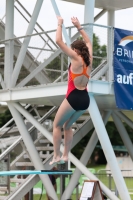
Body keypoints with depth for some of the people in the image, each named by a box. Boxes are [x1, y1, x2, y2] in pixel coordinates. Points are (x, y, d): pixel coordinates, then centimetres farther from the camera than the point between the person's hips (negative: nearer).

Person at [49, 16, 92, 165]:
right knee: (67, 126, 21)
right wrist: (79, 27, 31)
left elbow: (59, 41, -9)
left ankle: (56, 156, 3)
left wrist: (60, 24, 2)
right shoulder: (89, 59, 8)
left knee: (57, 125, 8)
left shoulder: (76, 58, -8)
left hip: (74, 97, -7)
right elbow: (88, 42, 28)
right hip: (85, 98, 7)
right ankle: (65, 155, 16)